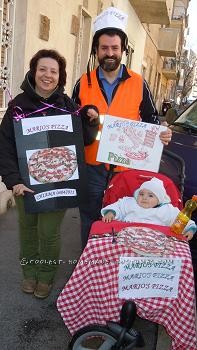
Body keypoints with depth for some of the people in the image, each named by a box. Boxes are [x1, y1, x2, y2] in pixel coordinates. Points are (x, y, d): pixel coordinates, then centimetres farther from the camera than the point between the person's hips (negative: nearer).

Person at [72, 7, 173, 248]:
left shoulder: (139, 84, 0)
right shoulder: (83, 83, 1)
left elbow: (151, 119, 8)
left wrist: (160, 135, -11)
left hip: (126, 168, 0)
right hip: (91, 168, 1)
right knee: (90, 225, 14)